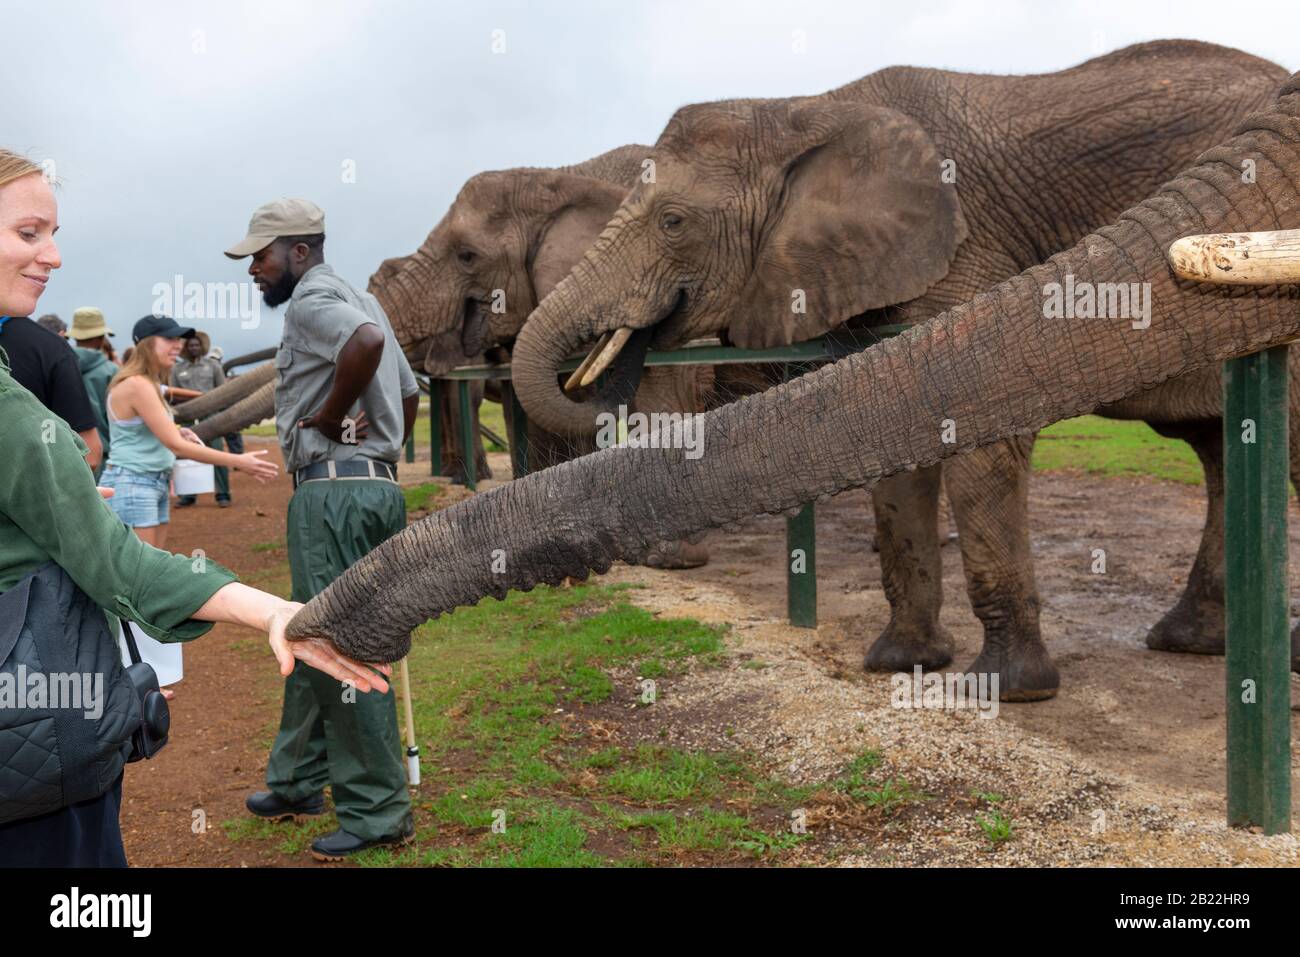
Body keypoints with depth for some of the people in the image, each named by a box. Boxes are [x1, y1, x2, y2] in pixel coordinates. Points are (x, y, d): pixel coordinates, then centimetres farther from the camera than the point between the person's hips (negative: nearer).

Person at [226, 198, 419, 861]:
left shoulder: (311, 302, -9)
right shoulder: (357, 302, 21)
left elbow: (368, 341, -31)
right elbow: (409, 393, 25)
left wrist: (331, 415, -19)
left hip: (333, 489, -10)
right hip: (374, 481, 10)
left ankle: (376, 812, 2)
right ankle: (298, 781, 31)